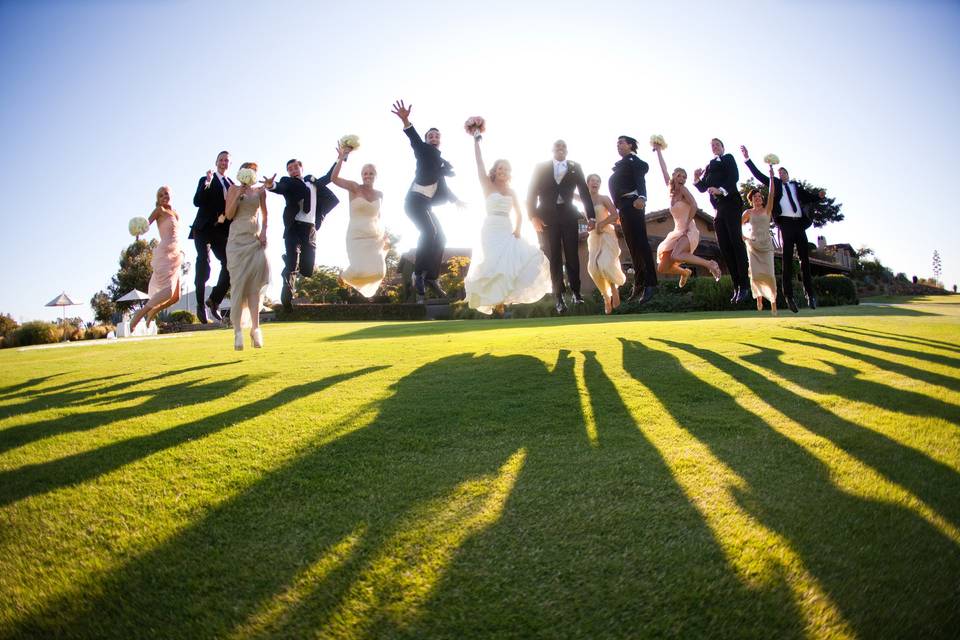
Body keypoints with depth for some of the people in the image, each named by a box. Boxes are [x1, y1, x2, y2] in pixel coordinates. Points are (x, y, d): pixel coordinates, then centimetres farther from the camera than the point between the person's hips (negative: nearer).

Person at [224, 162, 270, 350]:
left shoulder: (260, 190, 11)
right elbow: (229, 215, 0)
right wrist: (239, 194, -9)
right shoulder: (233, 189, 7)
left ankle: (255, 327, -7)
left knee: (255, 284, -6)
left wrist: (264, 232, 4)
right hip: (238, 239, -1)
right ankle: (238, 330, -6)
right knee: (238, 282, -5)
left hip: (255, 240, 1)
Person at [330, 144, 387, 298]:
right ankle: (343, 277, 22)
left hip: (375, 236, 4)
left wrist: (383, 233, 13)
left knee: (378, 271, -7)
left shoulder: (379, 194, 9)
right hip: (357, 235, -4)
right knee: (359, 270, -16)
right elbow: (333, 178, -17)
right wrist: (341, 159, -26)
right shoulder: (354, 188, -3)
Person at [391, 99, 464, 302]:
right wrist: (406, 121, -38)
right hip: (415, 200, -8)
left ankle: (431, 278, 8)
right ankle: (418, 274, -23)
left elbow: (443, 186, 28)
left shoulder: (442, 161, 23)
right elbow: (415, 140, -19)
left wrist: (456, 200, 18)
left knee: (440, 238, 3)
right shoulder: (424, 150, 2)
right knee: (429, 232, -26)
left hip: (427, 204, 8)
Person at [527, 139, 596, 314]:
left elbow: (584, 192, 7)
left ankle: (575, 291, 9)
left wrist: (591, 216, 0)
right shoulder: (541, 167, 7)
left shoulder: (575, 167, 10)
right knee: (554, 257, -1)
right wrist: (533, 216, -11)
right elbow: (532, 193, 1)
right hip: (547, 216, -1)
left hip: (568, 215, 1)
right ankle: (559, 297, 0)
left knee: (572, 255, -1)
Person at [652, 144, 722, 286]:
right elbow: (664, 170, 16)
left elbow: (694, 206, -18)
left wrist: (687, 225, -15)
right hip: (677, 232, 7)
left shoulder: (683, 189, -4)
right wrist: (658, 150, 19)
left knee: (676, 256, -36)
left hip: (689, 232, -7)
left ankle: (710, 264, -20)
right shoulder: (672, 191, 12)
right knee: (662, 268, 3)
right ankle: (685, 272, 32)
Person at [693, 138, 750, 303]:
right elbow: (702, 188, 17)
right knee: (724, 246, -3)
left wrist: (721, 190, -23)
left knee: (736, 242, -13)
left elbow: (734, 176, -7)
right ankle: (736, 287, -4)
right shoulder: (709, 167, 25)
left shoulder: (728, 158, 10)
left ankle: (744, 286, -16)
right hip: (719, 208, 6)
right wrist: (696, 178, -3)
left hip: (731, 203, -6)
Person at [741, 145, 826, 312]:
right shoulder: (775, 183, 14)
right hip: (785, 223, -3)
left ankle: (809, 294, 7)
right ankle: (789, 296, -7)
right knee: (787, 260, -5)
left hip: (799, 223, 3)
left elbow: (809, 198, 15)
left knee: (805, 258, 3)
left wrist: (819, 196, -6)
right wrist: (747, 159, -2)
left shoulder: (796, 186, 20)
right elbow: (758, 174, 6)